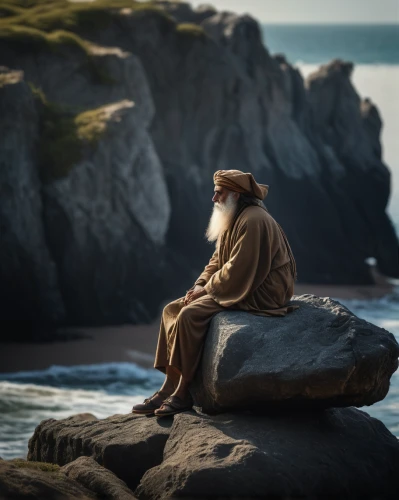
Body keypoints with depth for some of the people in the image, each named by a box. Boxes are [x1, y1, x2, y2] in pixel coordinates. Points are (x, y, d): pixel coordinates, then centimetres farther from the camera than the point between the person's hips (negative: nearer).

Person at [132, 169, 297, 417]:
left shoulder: (253, 221, -19)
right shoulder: (234, 220, 14)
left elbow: (238, 270, -24)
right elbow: (218, 260, 18)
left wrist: (206, 288, -13)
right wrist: (200, 284, 1)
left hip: (259, 295, -11)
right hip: (238, 288, 11)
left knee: (191, 315, -25)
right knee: (173, 310, 2)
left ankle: (182, 393, -17)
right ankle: (168, 388, -5)